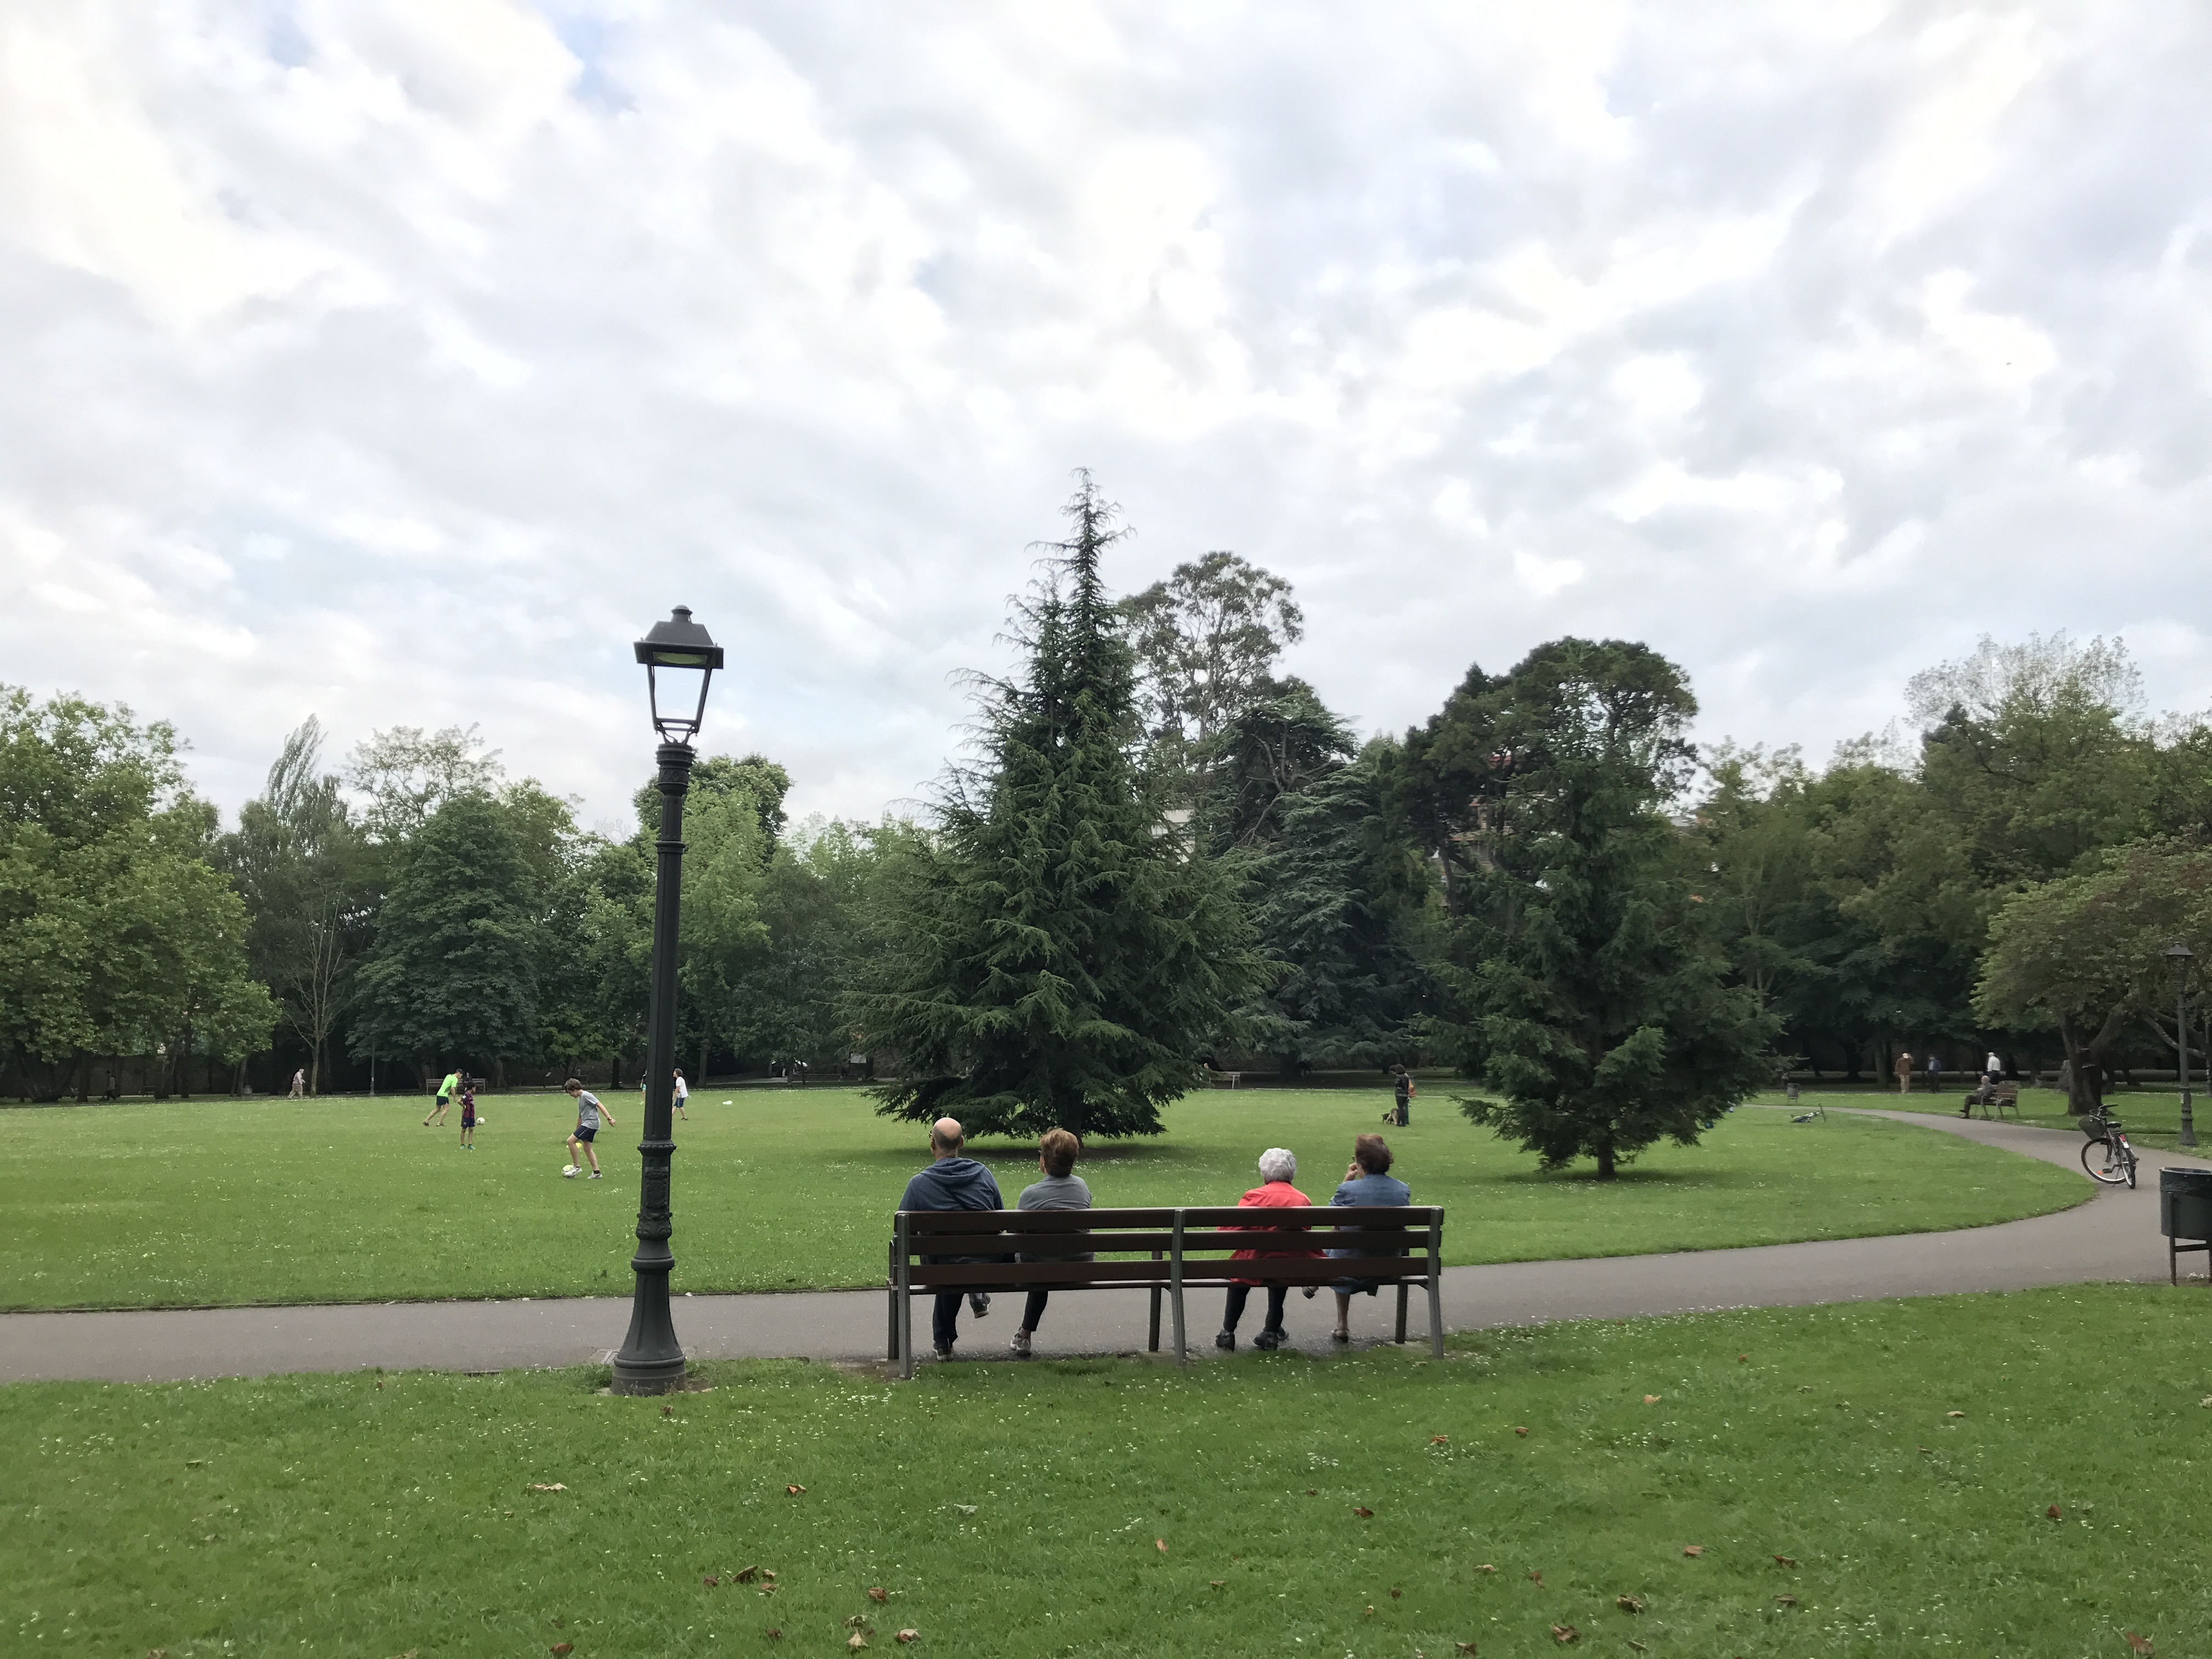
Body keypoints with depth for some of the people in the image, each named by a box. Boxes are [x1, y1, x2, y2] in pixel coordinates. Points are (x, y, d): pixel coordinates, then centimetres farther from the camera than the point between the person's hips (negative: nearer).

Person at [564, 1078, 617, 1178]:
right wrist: (577, 1130, 32)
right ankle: (596, 1172, 10)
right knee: (587, 1148, 10)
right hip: (586, 1124, 10)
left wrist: (609, 1118, -22)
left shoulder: (586, 1095, -9)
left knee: (571, 1141, -12)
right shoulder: (580, 1099, 20)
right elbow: (581, 1116, 28)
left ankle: (576, 1167, -6)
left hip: (591, 1123, -10)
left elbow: (600, 1106, -15)